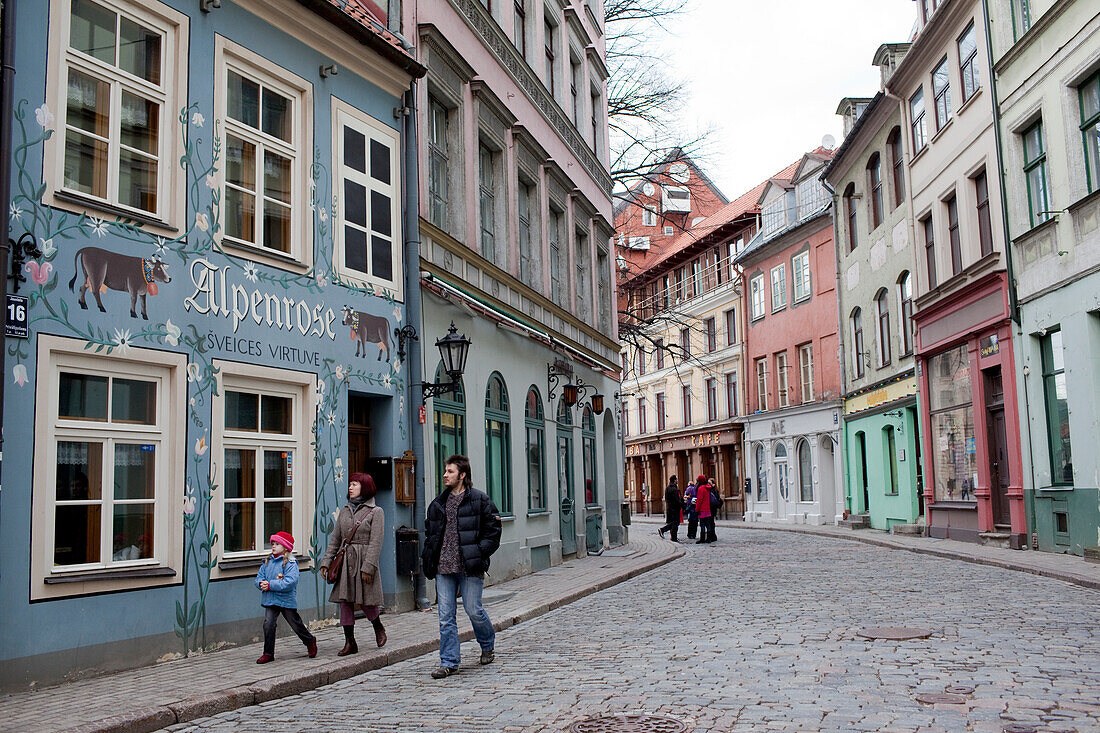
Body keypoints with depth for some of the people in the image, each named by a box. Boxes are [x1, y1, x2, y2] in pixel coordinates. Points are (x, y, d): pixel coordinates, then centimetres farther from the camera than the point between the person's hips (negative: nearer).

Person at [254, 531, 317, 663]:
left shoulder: (290, 563, -13)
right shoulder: (267, 562, 8)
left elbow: (290, 582, -23)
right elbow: (259, 577, 9)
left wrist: (270, 585, -26)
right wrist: (261, 583, -16)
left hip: (287, 600, -5)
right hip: (271, 600, 5)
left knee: (295, 624, 10)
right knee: (268, 624, -8)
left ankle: (310, 641, 35)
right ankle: (268, 653, 3)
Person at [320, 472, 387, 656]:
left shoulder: (376, 512, -4)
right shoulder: (345, 511, 13)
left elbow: (375, 542, -10)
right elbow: (335, 539, 14)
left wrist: (368, 566, -17)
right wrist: (326, 562, 6)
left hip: (364, 560, -5)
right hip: (346, 562, 5)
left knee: (366, 601, 0)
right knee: (345, 601, 2)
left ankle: (378, 627, 31)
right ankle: (350, 643, 10)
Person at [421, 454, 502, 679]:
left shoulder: (479, 500, -2)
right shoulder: (438, 503, 14)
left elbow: (492, 530, -2)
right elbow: (429, 532, 22)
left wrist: (479, 554, -10)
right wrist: (428, 558, 11)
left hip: (469, 568, -5)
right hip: (444, 568, 5)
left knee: (473, 610, 1)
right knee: (445, 616, 3)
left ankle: (488, 646, 29)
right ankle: (449, 662, 9)